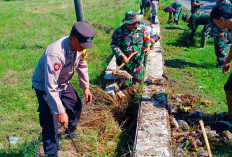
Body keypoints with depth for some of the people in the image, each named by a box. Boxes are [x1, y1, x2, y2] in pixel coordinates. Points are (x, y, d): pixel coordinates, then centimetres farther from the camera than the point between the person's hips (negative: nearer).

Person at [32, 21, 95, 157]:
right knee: (51, 121, -7)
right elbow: (51, 87, -38)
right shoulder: (55, 54, -40)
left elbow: (82, 66, 4)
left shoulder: (80, 46, -17)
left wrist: (86, 87, 5)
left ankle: (70, 131, 48)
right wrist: (60, 112, -35)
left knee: (77, 105, 19)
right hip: (45, 86, -7)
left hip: (63, 83, 8)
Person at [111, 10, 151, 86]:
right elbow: (114, 45, -12)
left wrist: (148, 46, -7)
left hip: (139, 60, 3)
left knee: (138, 79, 15)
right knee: (127, 83, 7)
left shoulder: (140, 29, -6)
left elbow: (146, 39, 12)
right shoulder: (119, 32, -15)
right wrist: (122, 56, -20)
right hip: (126, 60, -2)